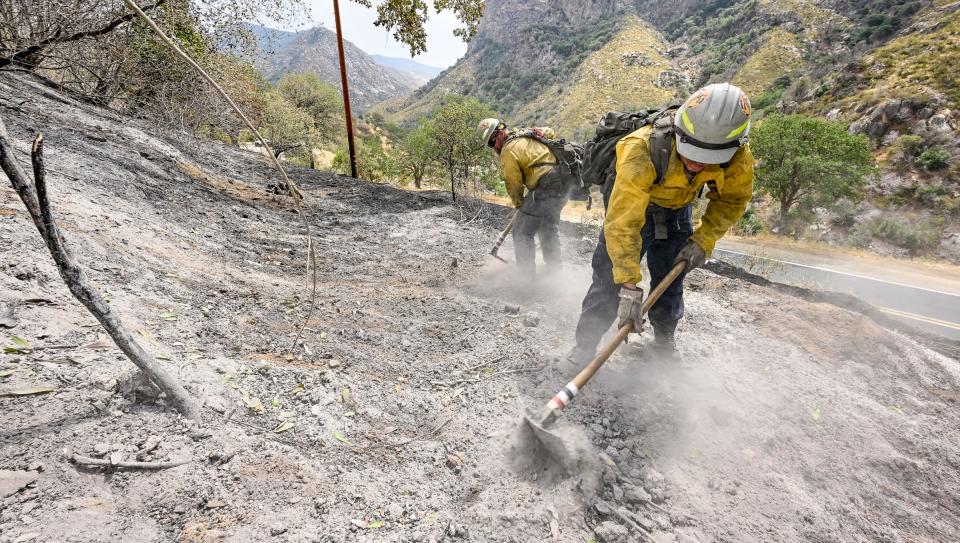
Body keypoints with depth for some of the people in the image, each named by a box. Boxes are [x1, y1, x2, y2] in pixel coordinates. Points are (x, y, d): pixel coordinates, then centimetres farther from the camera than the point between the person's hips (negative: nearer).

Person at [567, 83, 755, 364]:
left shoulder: (737, 159, -28)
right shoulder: (643, 150, -43)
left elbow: (732, 199, -6)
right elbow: (623, 221, -46)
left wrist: (704, 240, -19)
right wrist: (629, 286, -47)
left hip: (677, 207, 4)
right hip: (630, 198, -3)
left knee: (670, 279, 5)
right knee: (610, 276, -13)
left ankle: (665, 336, 28)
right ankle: (586, 344, -1)